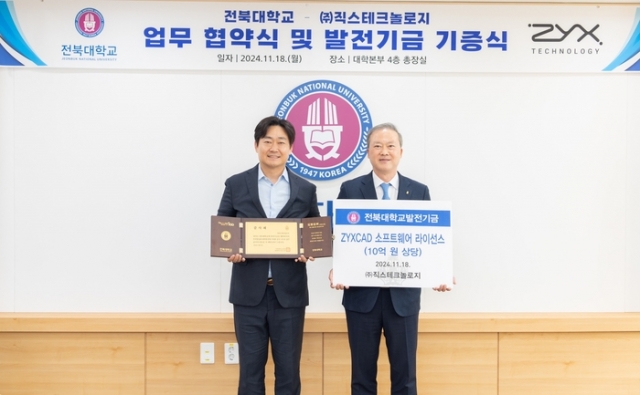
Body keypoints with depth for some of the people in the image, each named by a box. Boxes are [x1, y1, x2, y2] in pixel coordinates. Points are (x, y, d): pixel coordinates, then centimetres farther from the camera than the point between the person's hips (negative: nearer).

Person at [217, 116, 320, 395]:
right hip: (249, 292, 0)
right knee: (250, 368, 8)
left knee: (288, 369, 8)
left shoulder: (306, 190, 6)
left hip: (289, 293, 1)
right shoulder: (236, 185, 4)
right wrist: (229, 251, -14)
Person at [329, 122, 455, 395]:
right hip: (362, 293, 0)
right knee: (362, 373, 10)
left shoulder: (419, 192, 6)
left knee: (405, 373, 8)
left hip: (404, 295, 1)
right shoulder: (350, 190, 3)